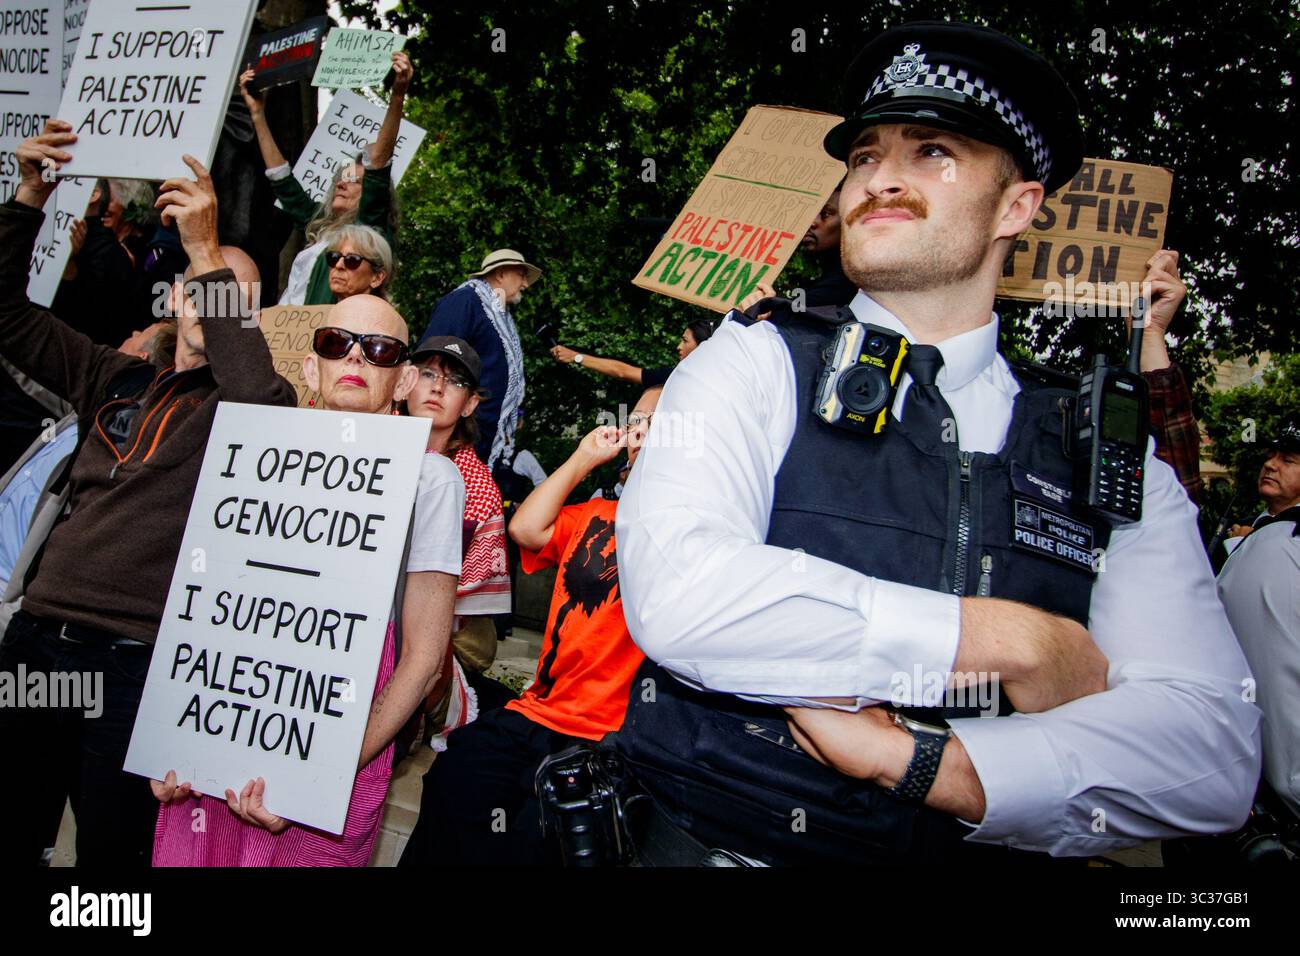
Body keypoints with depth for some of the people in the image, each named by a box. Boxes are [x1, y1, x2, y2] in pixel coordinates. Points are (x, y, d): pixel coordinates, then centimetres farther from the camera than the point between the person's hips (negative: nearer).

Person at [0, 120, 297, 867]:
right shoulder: (118, 380, 14)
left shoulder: (247, 399, 0)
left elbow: (262, 403, -24)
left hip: (136, 662, -5)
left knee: (110, 848, 6)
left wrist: (211, 255, -23)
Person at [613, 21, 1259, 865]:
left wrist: (900, 758, -18)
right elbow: (674, 595, -19)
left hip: (977, 850, 2)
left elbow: (1213, 748, -6)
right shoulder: (756, 365, -1)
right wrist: (1013, 640, -13)